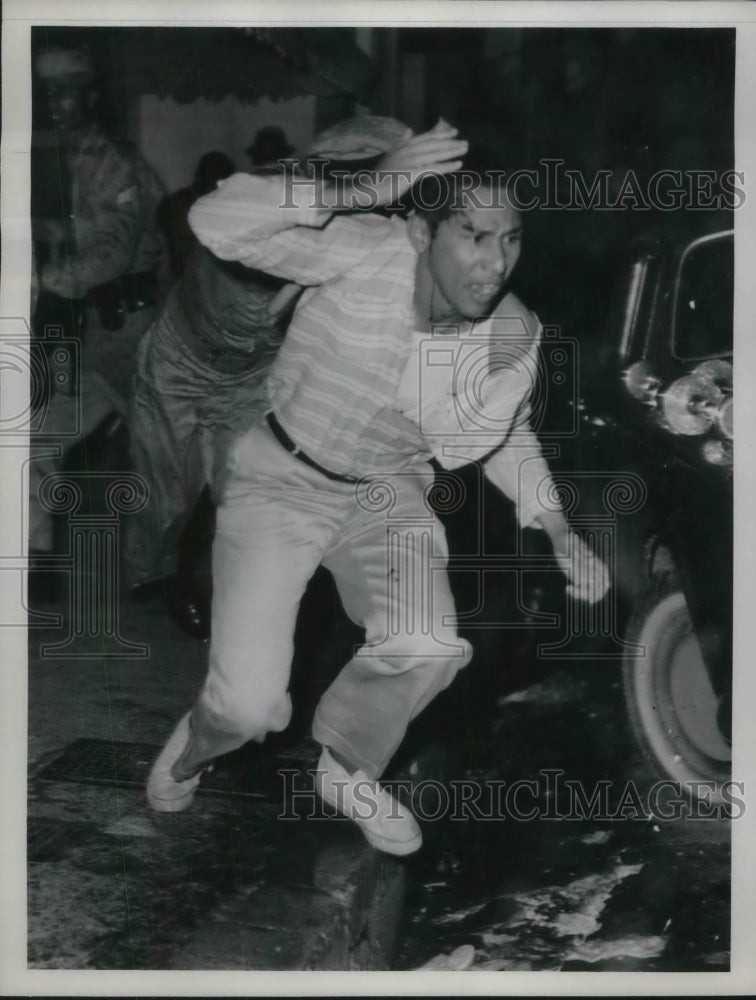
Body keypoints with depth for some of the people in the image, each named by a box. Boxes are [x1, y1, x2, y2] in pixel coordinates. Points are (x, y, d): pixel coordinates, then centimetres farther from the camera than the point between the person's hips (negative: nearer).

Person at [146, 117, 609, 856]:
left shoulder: (515, 336, -14)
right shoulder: (369, 255, -28)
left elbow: (508, 433, 8)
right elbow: (216, 221, -38)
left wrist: (556, 529, -4)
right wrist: (361, 193, -45)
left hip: (388, 492, 4)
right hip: (282, 479, -3)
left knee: (427, 650, -21)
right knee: (247, 706, -13)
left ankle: (347, 770, 14)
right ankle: (200, 742, 29)